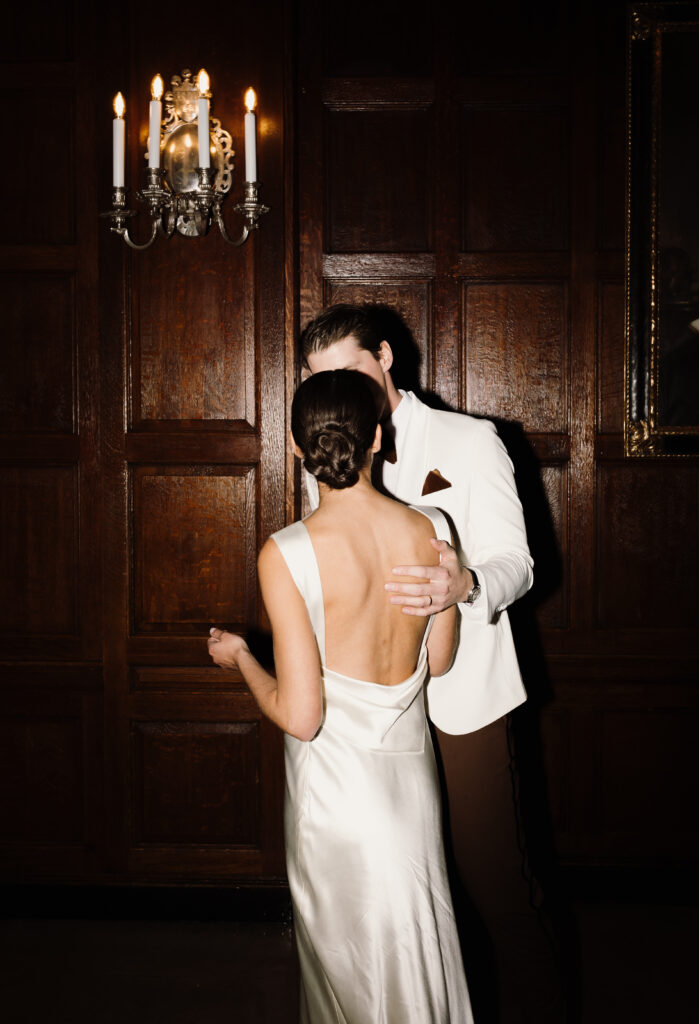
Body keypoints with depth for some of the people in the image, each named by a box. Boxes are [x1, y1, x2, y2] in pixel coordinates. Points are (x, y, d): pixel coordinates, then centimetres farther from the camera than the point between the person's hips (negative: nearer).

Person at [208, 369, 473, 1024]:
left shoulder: (287, 555, -23)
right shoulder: (431, 530, -10)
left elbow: (299, 716, -20)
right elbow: (438, 660, 5)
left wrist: (239, 655, -2)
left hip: (335, 790, -4)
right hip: (411, 773, 4)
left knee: (346, 958, 17)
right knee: (415, 948, 24)